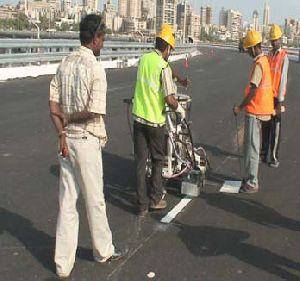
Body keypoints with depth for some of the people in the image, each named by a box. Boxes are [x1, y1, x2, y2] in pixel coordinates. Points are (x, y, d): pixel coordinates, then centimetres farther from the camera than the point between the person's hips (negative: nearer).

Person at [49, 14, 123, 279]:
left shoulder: (65, 64, 5)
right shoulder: (95, 68, -15)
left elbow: (53, 105, 1)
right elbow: (95, 112, -19)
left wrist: (62, 133, -3)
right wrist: (69, 120, -5)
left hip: (67, 139, 6)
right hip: (86, 140, -6)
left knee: (67, 202, 11)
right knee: (95, 199, 12)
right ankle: (104, 250, 32)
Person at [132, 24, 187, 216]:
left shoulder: (144, 59, 5)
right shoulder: (164, 67, -15)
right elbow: (170, 100, -20)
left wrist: (178, 79, 34)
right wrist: (179, 108, 0)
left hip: (138, 118, 5)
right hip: (155, 121, -5)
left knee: (140, 162, 7)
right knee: (158, 160, 14)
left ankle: (142, 205, 12)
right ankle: (155, 199, 22)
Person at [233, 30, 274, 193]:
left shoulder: (258, 64, -18)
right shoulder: (264, 60, 12)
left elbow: (253, 91, -23)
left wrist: (240, 107, -16)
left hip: (255, 111, -10)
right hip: (259, 110, 10)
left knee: (251, 147, -4)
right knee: (251, 145, 17)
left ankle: (252, 183, 2)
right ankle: (250, 178, 27)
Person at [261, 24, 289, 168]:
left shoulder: (284, 56, -9)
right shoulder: (269, 55, 11)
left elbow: (283, 79, -13)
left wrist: (280, 101, -15)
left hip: (276, 97, -6)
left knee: (276, 129, -2)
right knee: (265, 126, 13)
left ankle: (274, 157, 4)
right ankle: (264, 153, 24)